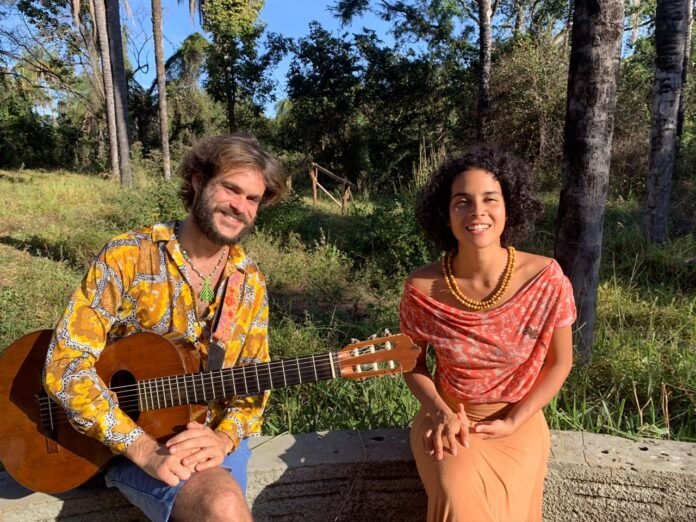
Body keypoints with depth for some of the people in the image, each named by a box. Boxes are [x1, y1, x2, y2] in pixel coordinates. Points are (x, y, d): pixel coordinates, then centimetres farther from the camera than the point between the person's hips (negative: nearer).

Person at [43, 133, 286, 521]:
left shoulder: (250, 282, 2)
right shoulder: (127, 257, -11)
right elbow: (65, 365, -15)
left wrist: (225, 437, -16)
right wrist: (143, 448, -22)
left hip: (215, 436, 4)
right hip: (130, 441, -4)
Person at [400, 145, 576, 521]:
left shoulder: (545, 278, -18)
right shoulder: (421, 288, -17)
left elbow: (559, 362, -4)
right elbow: (411, 360, 0)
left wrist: (512, 422, -10)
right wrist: (441, 412, -16)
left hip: (517, 419, 1)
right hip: (449, 416, 0)